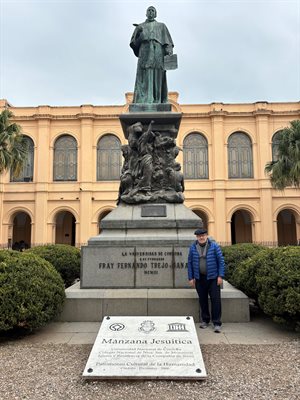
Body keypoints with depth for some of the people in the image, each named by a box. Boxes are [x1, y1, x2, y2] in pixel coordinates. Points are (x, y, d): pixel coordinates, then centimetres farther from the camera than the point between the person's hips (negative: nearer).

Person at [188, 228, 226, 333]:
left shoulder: (214, 246, -4)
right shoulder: (193, 248, 2)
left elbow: (221, 261, -3)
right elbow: (190, 263, 7)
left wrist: (220, 276, -8)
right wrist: (191, 278, 3)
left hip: (213, 278, -2)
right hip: (199, 278, 2)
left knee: (216, 300, -4)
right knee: (202, 300, 9)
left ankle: (217, 323, 5)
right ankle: (205, 320, 24)